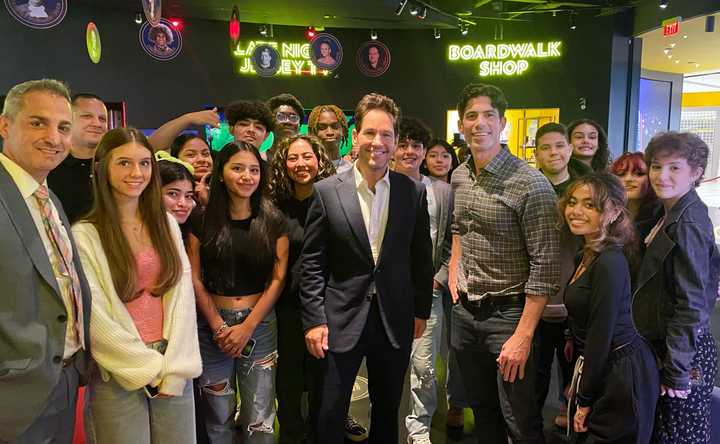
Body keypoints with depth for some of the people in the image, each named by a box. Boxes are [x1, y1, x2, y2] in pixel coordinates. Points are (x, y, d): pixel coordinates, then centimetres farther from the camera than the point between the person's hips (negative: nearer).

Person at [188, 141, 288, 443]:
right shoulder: (202, 220, -2)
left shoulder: (273, 221, 0)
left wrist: (246, 328, -9)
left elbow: (278, 279, -2)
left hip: (259, 323, 0)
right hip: (212, 324, 0)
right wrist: (219, 327, -8)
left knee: (259, 417, 6)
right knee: (218, 415, 12)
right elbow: (195, 279, -1)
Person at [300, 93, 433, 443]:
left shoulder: (414, 192, -1)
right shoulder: (326, 191, -6)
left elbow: (421, 257, 7)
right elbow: (312, 262, -4)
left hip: (395, 321, 2)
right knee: (330, 415, 9)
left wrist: (421, 311, 9)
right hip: (341, 321, -2)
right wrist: (313, 320, -7)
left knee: (387, 411, 19)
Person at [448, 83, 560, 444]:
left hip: (508, 312, -6)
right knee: (482, 411, 21)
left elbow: (545, 265, -18)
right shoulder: (459, 177, 5)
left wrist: (523, 335, -20)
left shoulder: (530, 184, -17)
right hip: (464, 311, 6)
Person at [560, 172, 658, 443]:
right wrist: (577, 382, 16)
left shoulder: (610, 262, -23)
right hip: (596, 368, 9)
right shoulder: (586, 256, 5)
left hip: (621, 375, -9)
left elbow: (601, 336, -21)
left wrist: (584, 400, -13)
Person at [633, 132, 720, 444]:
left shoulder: (688, 225, -19)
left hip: (685, 355, -9)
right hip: (664, 347, 9)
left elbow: (692, 304, -21)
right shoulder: (671, 216, 8)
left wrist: (677, 371, -17)